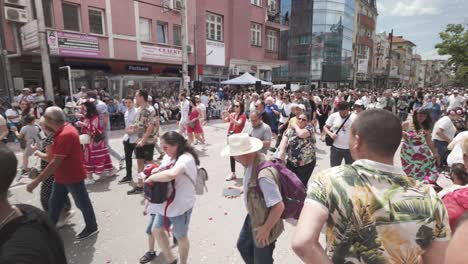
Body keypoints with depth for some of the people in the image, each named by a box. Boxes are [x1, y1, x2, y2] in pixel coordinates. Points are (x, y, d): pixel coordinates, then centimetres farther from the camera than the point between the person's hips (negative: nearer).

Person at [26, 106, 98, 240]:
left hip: (73, 176, -10)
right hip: (62, 176, 10)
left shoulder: (65, 135, -29)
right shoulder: (64, 129, 4)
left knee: (82, 203, 7)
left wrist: (37, 181, -26)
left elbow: (55, 163, -29)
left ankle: (92, 227, 25)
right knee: (54, 203, 20)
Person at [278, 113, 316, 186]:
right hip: (291, 163, 3)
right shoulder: (291, 130, 5)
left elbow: (301, 134, -25)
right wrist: (281, 151, -28)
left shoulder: (309, 128, -4)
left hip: (307, 163, -3)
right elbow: (284, 140, -10)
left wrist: (296, 126, -5)